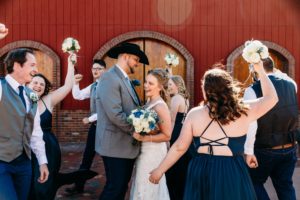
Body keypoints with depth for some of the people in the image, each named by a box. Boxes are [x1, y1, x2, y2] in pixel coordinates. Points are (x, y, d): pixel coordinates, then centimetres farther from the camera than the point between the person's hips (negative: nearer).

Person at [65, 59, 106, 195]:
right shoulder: (92, 86, 10)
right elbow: (77, 96, 16)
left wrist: (90, 119, -15)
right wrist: (76, 83, 0)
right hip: (95, 125, 8)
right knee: (87, 156, 13)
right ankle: (79, 186, 22)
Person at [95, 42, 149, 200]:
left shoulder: (125, 80, 15)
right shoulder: (110, 77, -15)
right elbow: (115, 114, -23)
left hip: (126, 143, 9)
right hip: (115, 144, -9)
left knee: (122, 186, 16)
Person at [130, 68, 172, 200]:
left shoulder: (160, 106, -19)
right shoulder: (149, 103, 6)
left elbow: (167, 135, -22)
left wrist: (143, 138, -24)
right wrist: (139, 135, 2)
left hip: (153, 152, -8)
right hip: (145, 151, 8)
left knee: (146, 189, 4)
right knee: (152, 188, 20)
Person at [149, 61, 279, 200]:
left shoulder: (194, 114, -4)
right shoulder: (242, 111, -5)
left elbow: (179, 147, -1)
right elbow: (271, 98, 8)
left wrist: (159, 170, 10)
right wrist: (260, 71, 17)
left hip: (201, 171, 1)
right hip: (232, 172, -1)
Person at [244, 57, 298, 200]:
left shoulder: (253, 90, -17)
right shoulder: (291, 85, -1)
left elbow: (250, 124, -23)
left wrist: (249, 152, -19)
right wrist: (276, 71, 26)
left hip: (265, 150, -5)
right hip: (289, 148, 5)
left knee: (254, 182, 17)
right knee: (285, 186, 18)